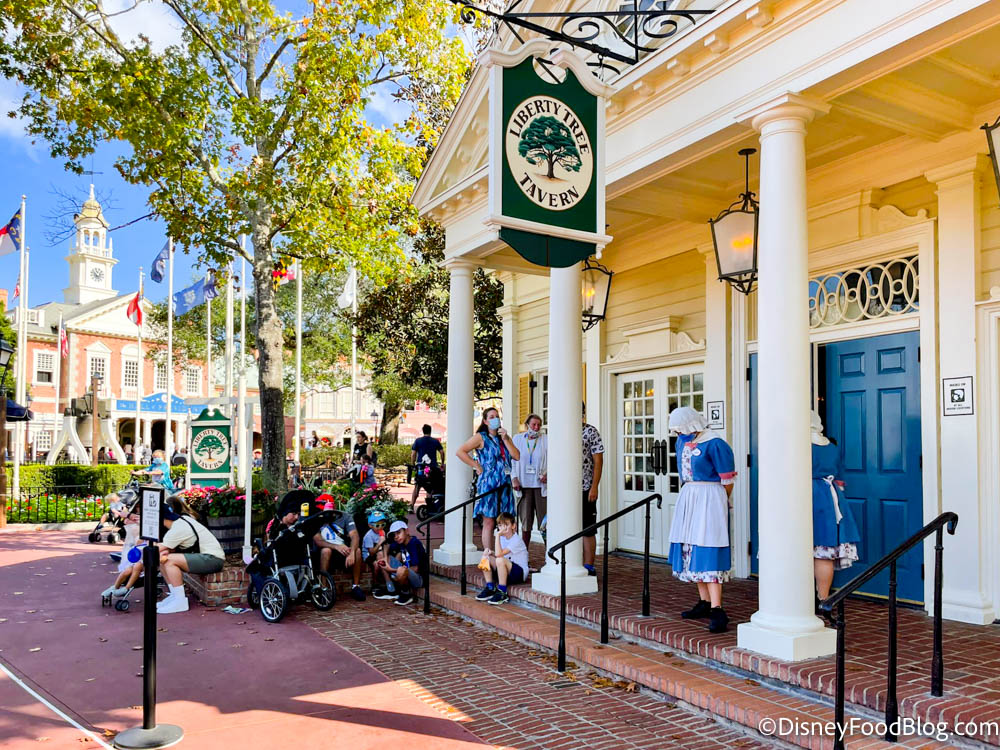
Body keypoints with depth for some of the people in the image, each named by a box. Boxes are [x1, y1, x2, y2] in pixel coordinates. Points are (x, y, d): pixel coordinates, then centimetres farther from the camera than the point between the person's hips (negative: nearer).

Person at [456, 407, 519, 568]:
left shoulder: (504, 437, 18)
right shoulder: (481, 437, 0)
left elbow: (516, 456, 6)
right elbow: (460, 452, -9)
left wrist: (505, 439, -1)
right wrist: (477, 466, -9)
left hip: (504, 485, 5)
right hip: (488, 484, -5)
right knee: (489, 522, -4)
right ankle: (488, 556, 1)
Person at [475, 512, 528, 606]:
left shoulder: (516, 540, -20)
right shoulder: (503, 538, 7)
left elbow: (499, 554, -30)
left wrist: (498, 535, -29)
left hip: (520, 573, -8)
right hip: (507, 571, 8)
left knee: (500, 560, -34)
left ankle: (502, 593, -22)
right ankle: (490, 588, 0)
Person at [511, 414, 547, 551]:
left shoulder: (546, 440, 5)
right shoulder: (517, 439, 9)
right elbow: (513, 461, 10)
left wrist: (547, 474, -14)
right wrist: (514, 478, -2)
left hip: (541, 485, -1)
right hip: (523, 485, 1)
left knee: (544, 522, -4)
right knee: (525, 521, 5)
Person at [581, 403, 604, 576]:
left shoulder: (591, 431, -4)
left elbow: (598, 461, -8)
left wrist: (594, 487, -14)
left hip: (585, 489, -5)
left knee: (587, 530, 2)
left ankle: (589, 567, 8)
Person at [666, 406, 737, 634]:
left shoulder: (714, 443, -15)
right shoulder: (682, 441, 10)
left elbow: (727, 480, -9)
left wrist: (716, 501, 4)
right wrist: (689, 494, 20)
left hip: (710, 499, -8)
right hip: (688, 496, 8)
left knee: (708, 551, -13)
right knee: (691, 548, 9)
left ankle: (717, 610, -13)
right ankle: (704, 603, 19)